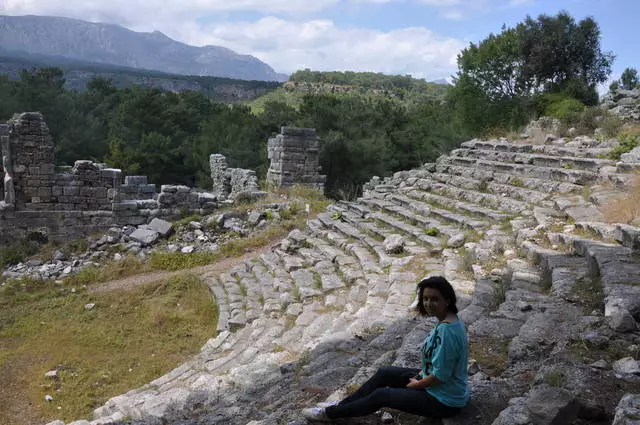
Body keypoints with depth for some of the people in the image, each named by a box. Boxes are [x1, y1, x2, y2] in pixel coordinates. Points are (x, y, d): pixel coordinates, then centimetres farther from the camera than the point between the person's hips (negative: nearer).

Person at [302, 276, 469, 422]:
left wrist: (417, 384, -11)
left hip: (445, 401, -9)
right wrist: (420, 375, 6)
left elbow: (441, 376, -27)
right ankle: (341, 406, 25)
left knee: (381, 395, -2)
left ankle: (329, 413, 16)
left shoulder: (446, 331, -32)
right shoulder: (448, 320, -2)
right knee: (384, 373, 11)